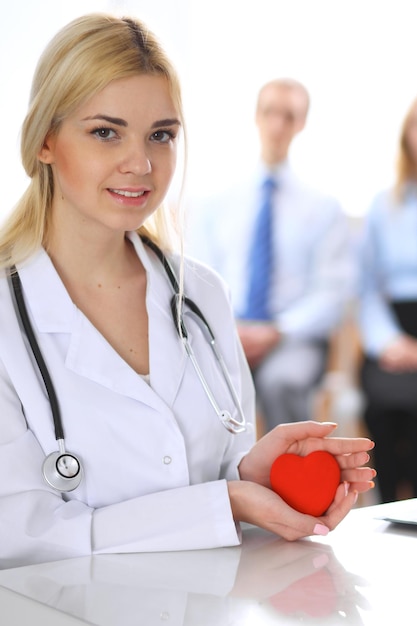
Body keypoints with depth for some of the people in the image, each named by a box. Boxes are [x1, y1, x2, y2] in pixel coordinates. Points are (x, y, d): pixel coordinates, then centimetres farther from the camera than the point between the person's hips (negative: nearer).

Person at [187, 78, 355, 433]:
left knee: (281, 381, -37)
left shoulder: (324, 209, 10)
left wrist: (276, 333, -14)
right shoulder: (210, 208, 15)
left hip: (293, 340, -1)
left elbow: (332, 292, 1)